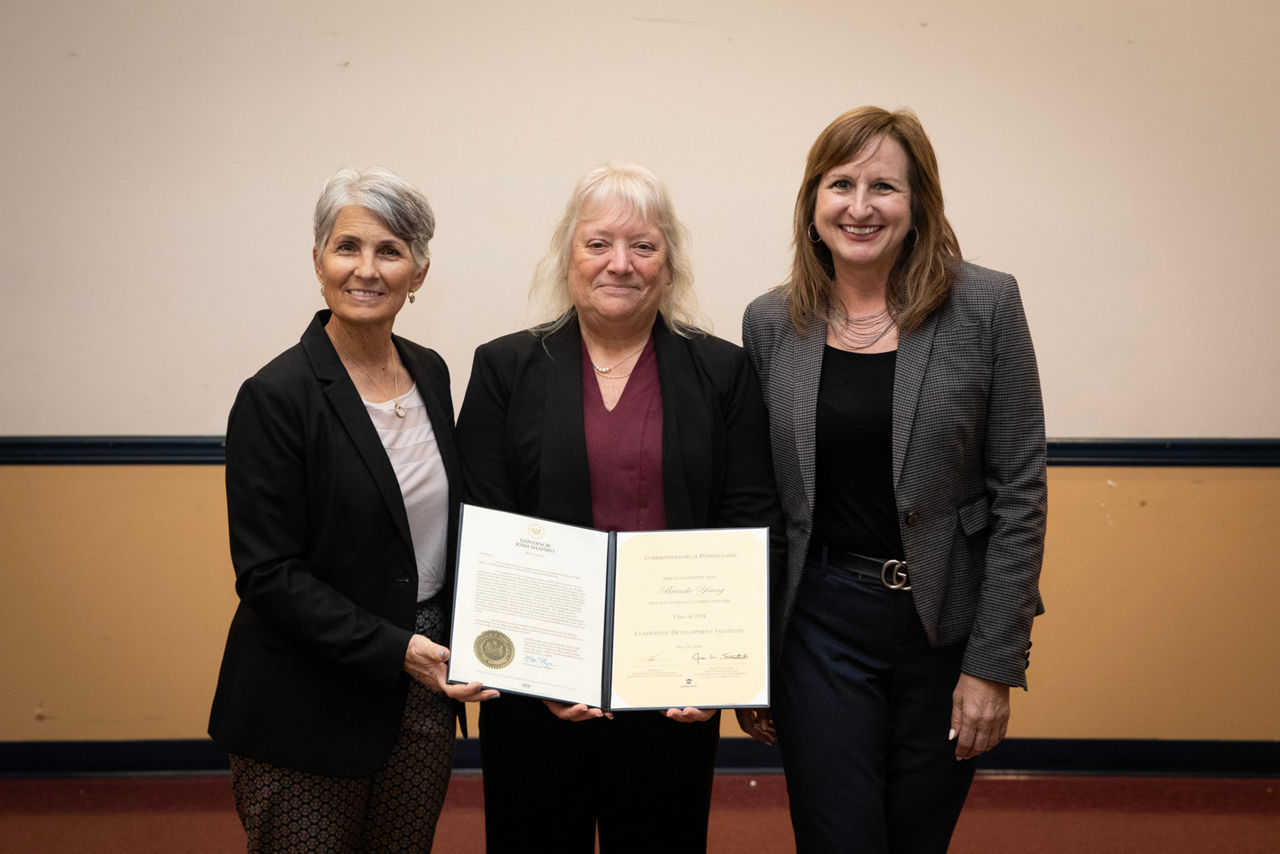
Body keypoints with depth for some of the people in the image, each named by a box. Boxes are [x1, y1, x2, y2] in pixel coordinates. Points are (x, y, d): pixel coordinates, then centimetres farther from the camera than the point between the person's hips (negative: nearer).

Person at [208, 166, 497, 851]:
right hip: (310, 710, -6)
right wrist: (394, 650, -21)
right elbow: (268, 575, -16)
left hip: (425, 695, 6)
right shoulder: (275, 396, -15)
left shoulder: (430, 372, 4)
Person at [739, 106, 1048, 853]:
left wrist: (995, 661, -9)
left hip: (946, 623, 0)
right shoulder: (771, 323, 1)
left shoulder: (986, 306, -6)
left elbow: (1019, 491, -6)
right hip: (822, 625, 1)